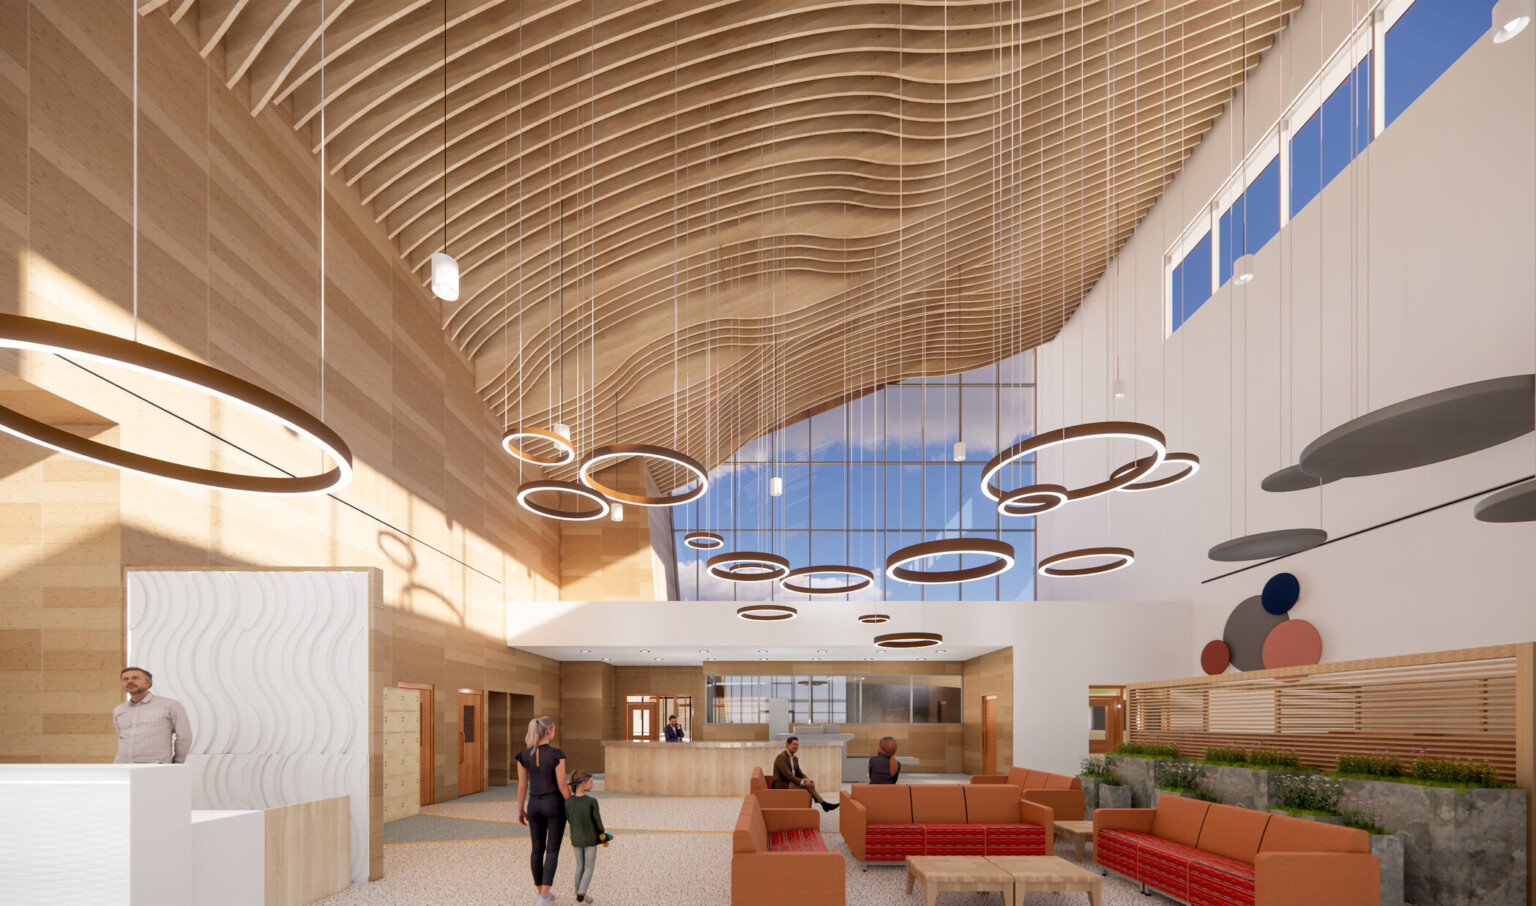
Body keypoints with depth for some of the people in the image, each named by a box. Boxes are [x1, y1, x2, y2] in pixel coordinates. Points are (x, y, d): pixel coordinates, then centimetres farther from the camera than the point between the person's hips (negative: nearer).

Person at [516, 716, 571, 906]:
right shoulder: (556, 755, -18)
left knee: (538, 849, 15)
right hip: (555, 805, -4)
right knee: (553, 850, 1)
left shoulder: (524, 755, -5)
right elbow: (562, 785, -15)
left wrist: (520, 810, 12)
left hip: (534, 805, 4)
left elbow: (522, 786, 0)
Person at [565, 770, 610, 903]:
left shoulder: (568, 802, -11)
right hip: (591, 840, -4)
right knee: (589, 868, 8)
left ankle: (579, 894, 25)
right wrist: (603, 835, 5)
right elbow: (598, 821, -13)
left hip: (576, 840, 4)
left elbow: (569, 820, 0)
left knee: (580, 866, 18)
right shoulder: (592, 801, -22)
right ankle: (580, 895, -3)